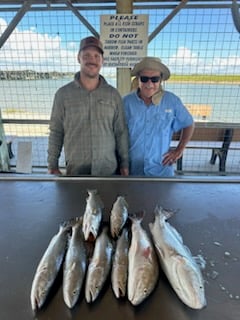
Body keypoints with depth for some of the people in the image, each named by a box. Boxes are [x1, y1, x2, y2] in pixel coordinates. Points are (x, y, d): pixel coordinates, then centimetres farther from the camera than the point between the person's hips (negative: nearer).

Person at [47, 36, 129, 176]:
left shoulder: (113, 94, 2)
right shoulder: (63, 94, 0)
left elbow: (121, 132, 4)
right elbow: (56, 132, 3)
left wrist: (124, 163, 2)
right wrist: (53, 165, 0)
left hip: (109, 170, 1)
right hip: (75, 171, 0)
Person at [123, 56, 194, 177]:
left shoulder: (172, 101, -5)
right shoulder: (127, 101, -5)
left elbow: (189, 124, 9)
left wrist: (179, 150, 3)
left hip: (161, 169, 0)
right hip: (131, 169, 1)